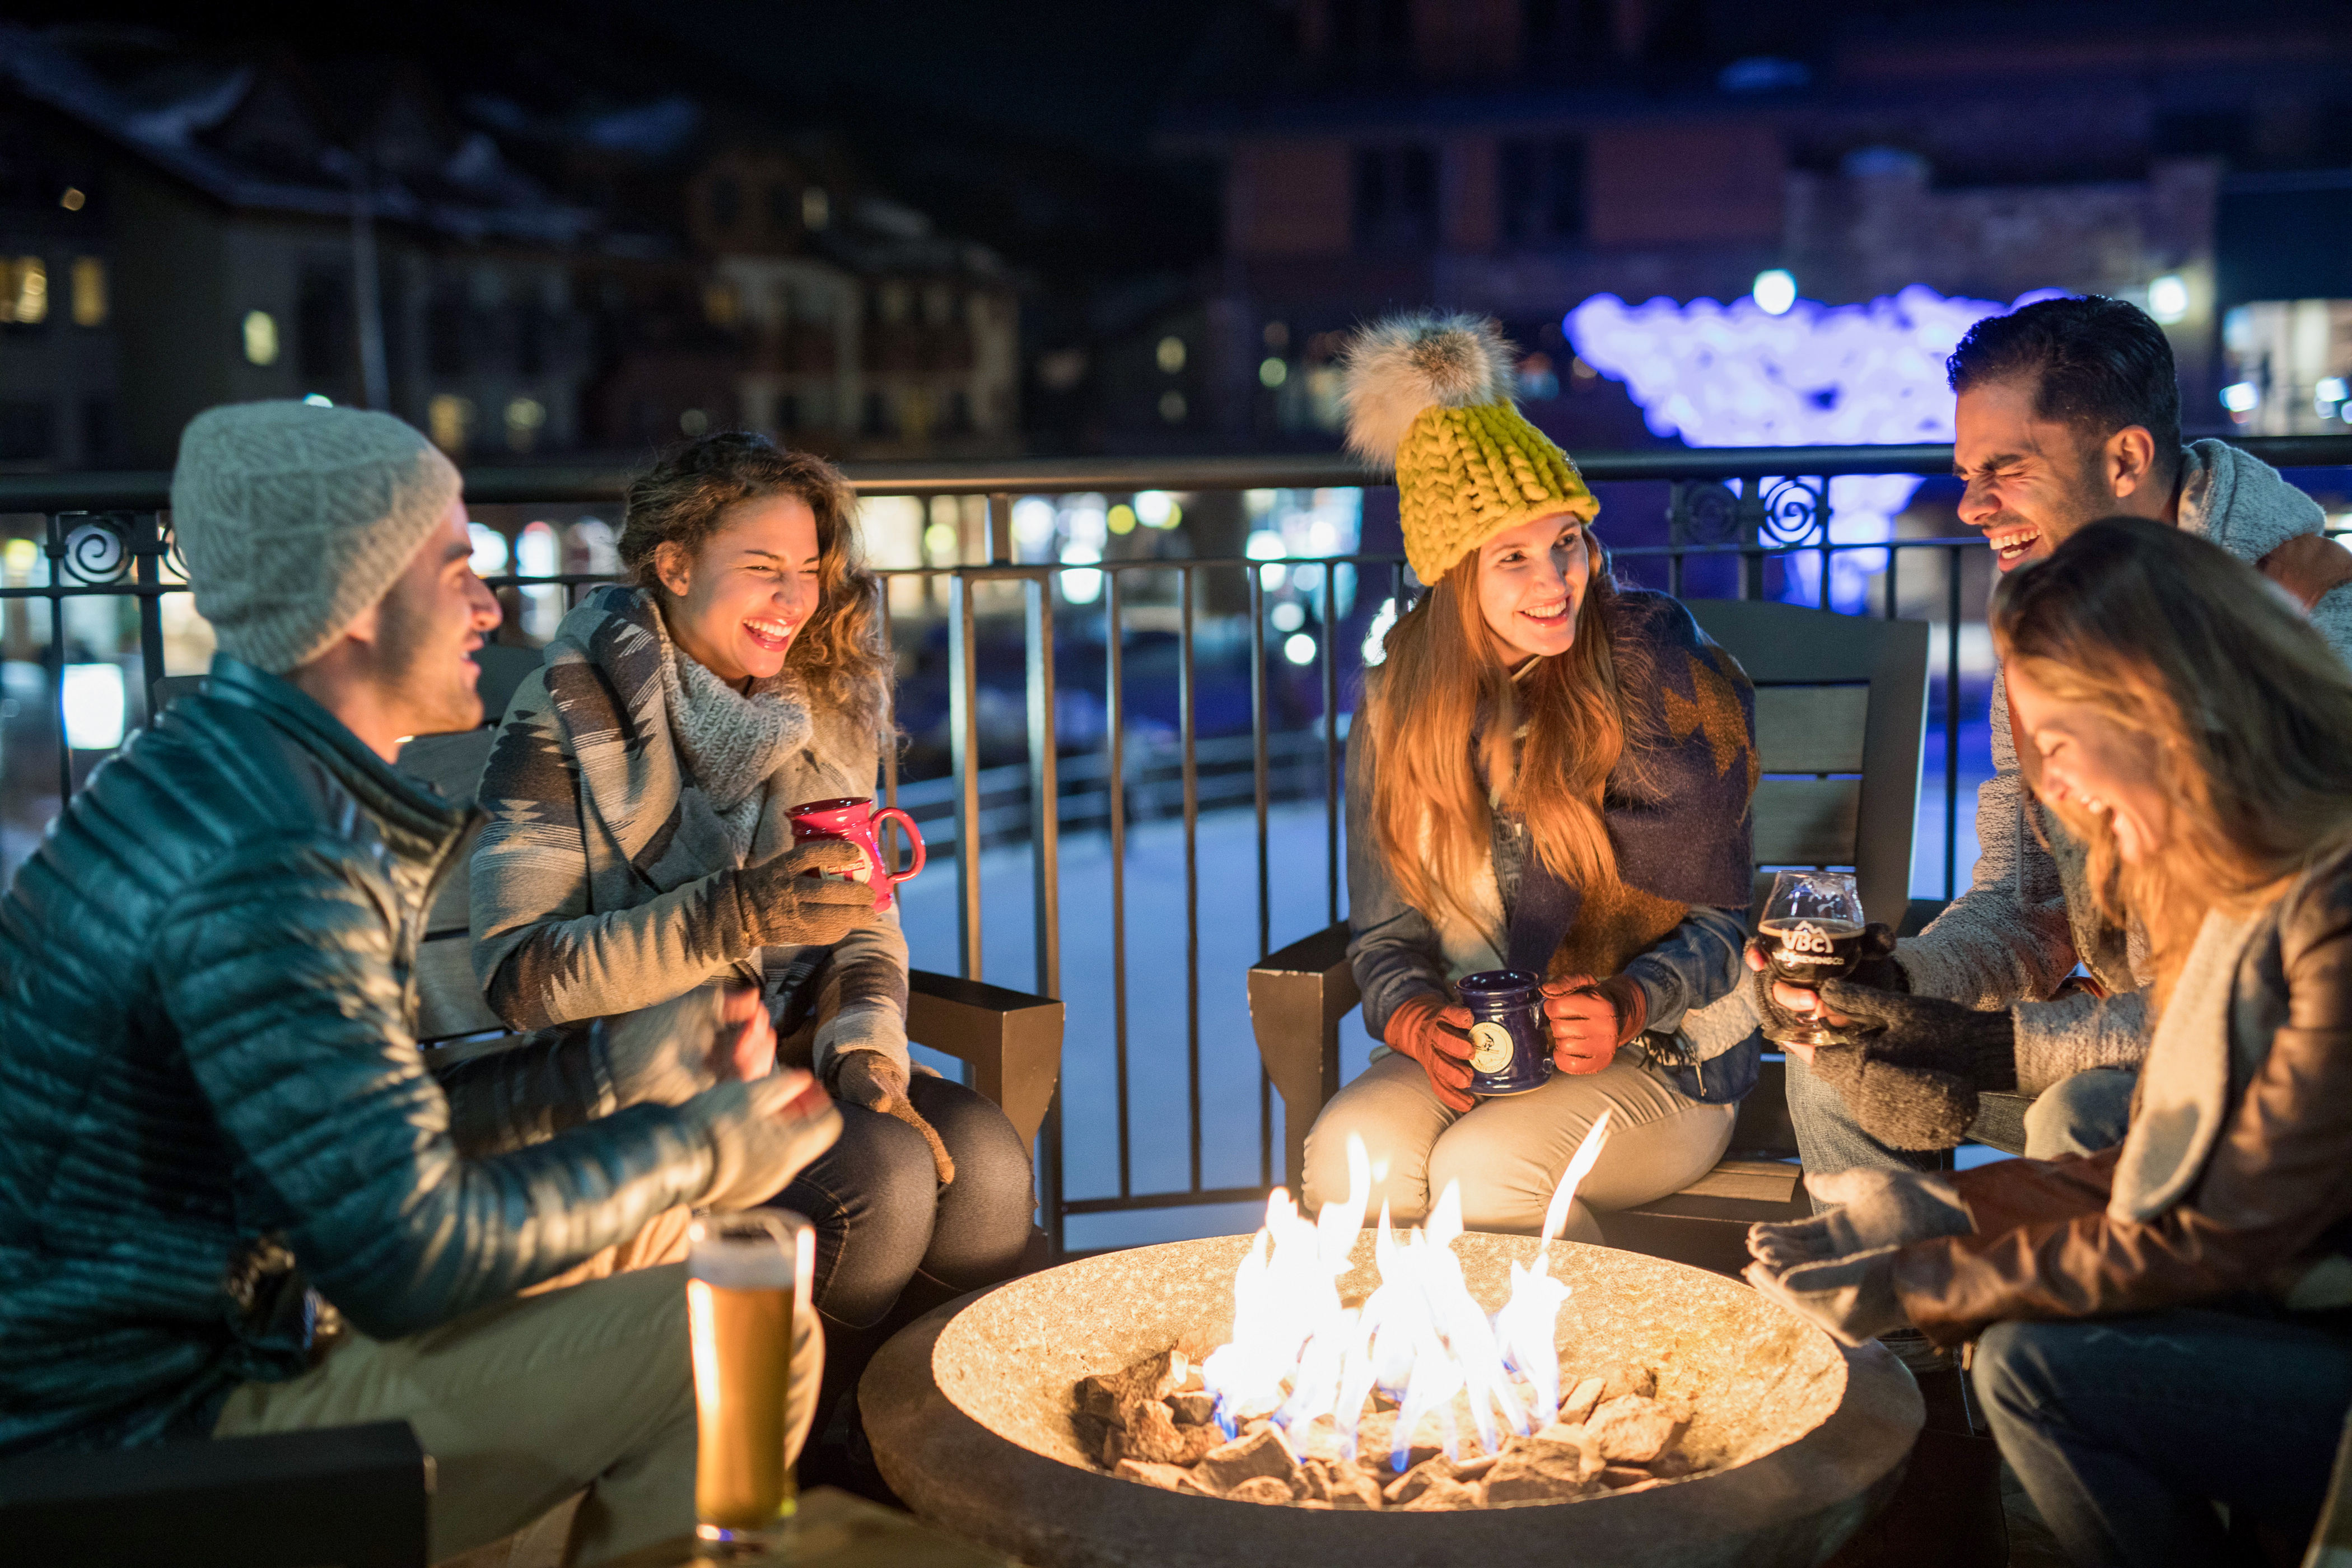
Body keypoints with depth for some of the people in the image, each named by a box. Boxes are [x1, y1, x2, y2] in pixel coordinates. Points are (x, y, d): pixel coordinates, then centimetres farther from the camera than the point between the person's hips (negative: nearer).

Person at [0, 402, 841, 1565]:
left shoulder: (217, 771, 8)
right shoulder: (269, 867, -26)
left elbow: (361, 1130, 11)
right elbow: (413, 1258, -26)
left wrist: (611, 1069, 5)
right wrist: (694, 1151, -13)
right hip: (158, 1425, -11)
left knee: (661, 1237, 18)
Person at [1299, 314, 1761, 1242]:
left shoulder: (1664, 671, -6)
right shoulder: (1402, 697, 4)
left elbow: (1721, 918, -2)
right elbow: (1385, 926, 8)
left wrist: (1630, 1007, -20)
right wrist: (1416, 1020, -13)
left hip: (1657, 1058, -3)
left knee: (1483, 1171, -30)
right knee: (1350, 1151, -27)